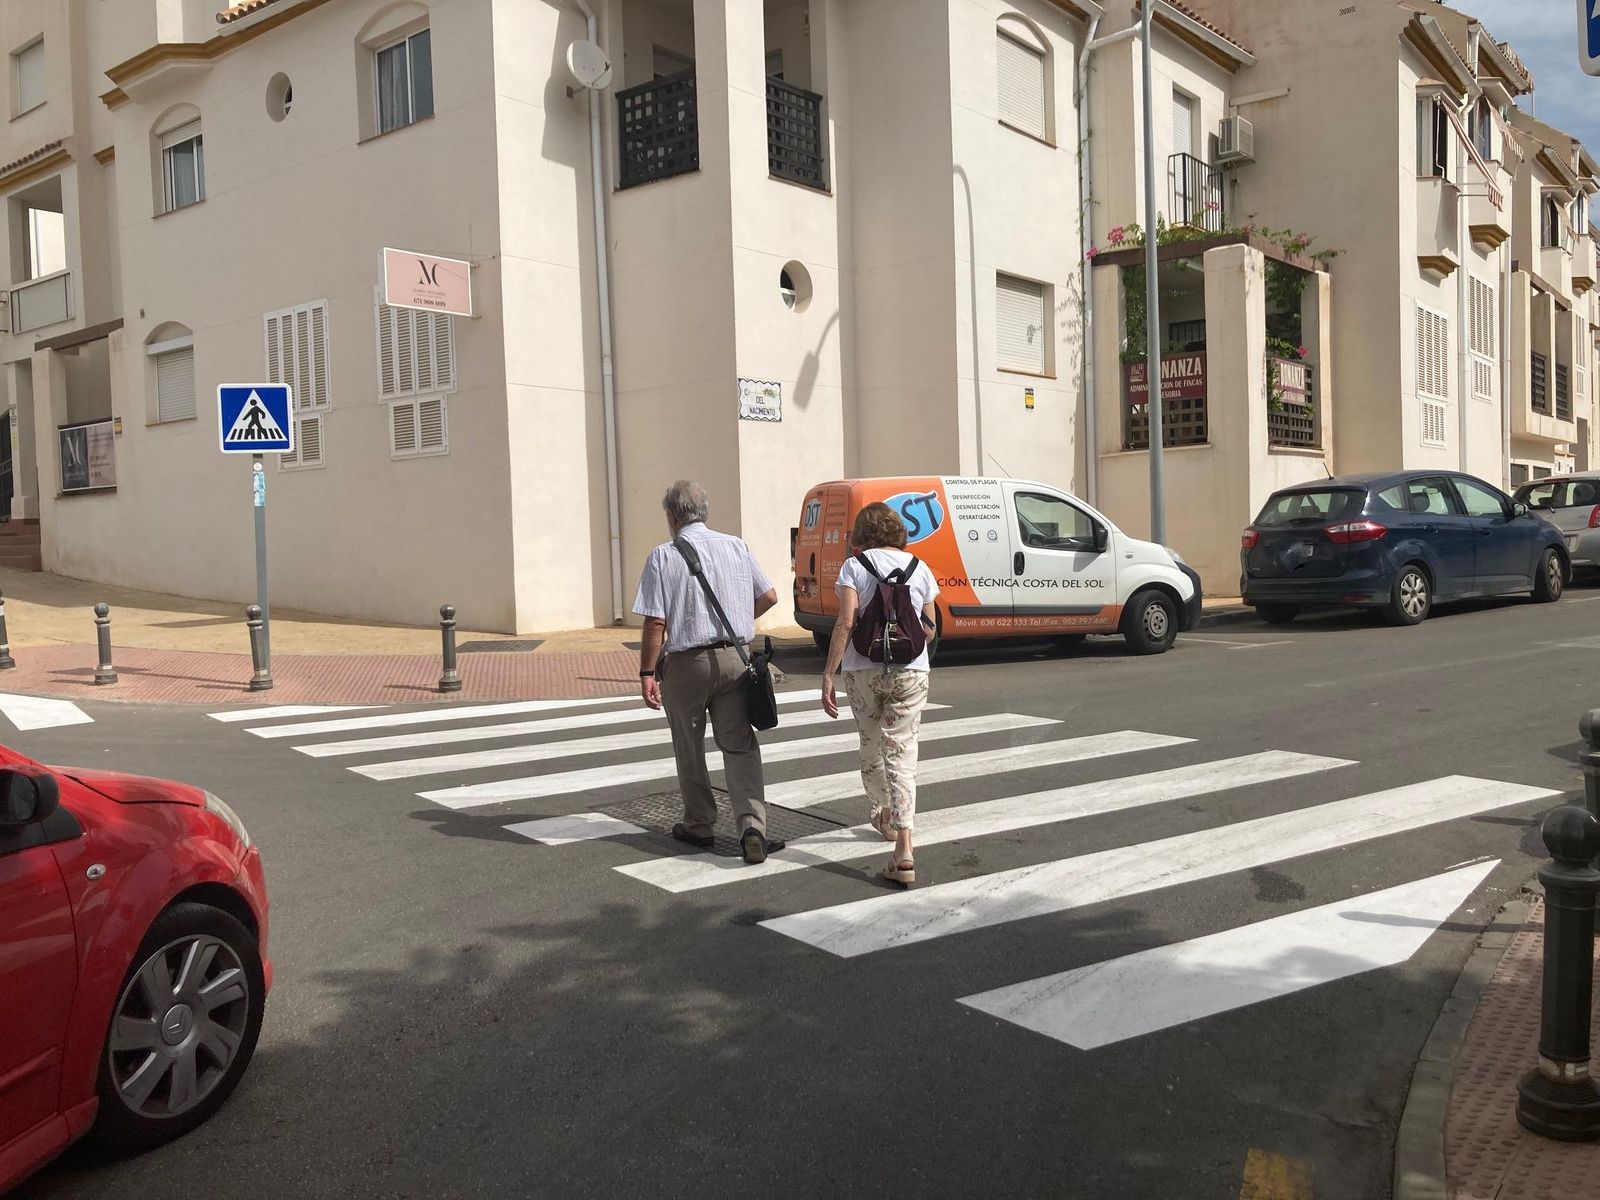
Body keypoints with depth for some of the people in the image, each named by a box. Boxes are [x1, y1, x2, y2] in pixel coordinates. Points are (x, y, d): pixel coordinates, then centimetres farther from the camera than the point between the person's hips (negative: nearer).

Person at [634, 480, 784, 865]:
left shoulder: (664, 556, -8)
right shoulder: (736, 547, 5)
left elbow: (656, 622, -12)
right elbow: (769, 596, 10)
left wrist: (647, 673, -6)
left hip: (686, 663, -3)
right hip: (734, 659, 3)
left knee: (689, 749, 14)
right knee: (740, 748, 5)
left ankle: (698, 825, 26)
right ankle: (752, 826, -9)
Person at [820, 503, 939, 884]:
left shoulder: (854, 566, -1)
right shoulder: (919, 567, 7)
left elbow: (846, 622, -11)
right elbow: (930, 628, 10)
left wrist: (828, 674, -10)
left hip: (863, 670, -1)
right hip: (910, 671, 1)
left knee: (871, 744, 20)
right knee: (901, 751, 0)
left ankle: (883, 814, 42)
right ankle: (904, 851, -12)